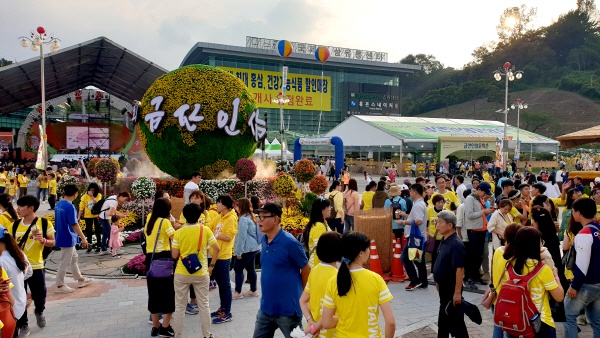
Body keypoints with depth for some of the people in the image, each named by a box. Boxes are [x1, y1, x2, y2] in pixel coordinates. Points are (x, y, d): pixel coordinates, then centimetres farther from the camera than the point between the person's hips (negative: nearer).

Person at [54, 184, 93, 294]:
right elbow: (74, 224, -22)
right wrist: (83, 238, -18)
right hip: (68, 238, -9)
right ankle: (60, 286, 12)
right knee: (65, 262, 2)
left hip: (61, 236, 9)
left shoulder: (59, 204, 5)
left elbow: (58, 221, 15)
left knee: (74, 258, 20)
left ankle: (80, 279, 32)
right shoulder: (70, 207, -22)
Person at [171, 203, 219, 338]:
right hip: (201, 273, 0)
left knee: (180, 307, 13)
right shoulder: (205, 230, -8)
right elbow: (216, 249, -6)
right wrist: (212, 265, 5)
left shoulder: (178, 232, -8)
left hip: (182, 274, 0)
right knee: (204, 305, 13)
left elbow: (174, 255, -5)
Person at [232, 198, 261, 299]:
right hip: (254, 248, 10)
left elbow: (242, 236, -20)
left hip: (246, 249, -10)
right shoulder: (251, 217, 13)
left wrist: (239, 252, -15)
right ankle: (253, 290, 23)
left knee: (238, 269, 0)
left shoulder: (243, 219, -17)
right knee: (250, 269, 16)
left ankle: (238, 292, 6)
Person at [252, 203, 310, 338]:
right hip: (266, 307, 7)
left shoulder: (289, 242, -18)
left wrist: (298, 293, 2)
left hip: (288, 309, -7)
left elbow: (306, 269, -10)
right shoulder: (264, 240, 4)